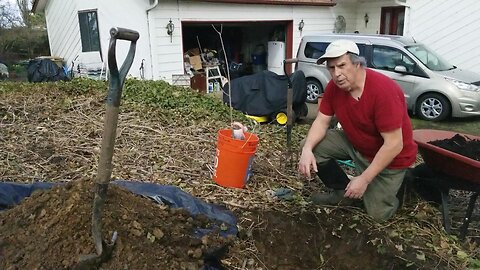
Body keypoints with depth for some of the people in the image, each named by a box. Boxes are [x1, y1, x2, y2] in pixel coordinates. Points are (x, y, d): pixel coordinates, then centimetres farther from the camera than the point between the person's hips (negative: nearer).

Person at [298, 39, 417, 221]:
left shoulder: (384, 91, -32)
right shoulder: (334, 87, -12)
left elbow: (394, 145, -31)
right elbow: (321, 121, -6)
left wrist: (364, 179, -27)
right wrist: (307, 149, -26)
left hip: (389, 156, -6)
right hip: (355, 143, 6)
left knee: (377, 213, -10)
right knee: (311, 145, -11)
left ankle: (395, 184, 22)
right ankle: (343, 191, 8)